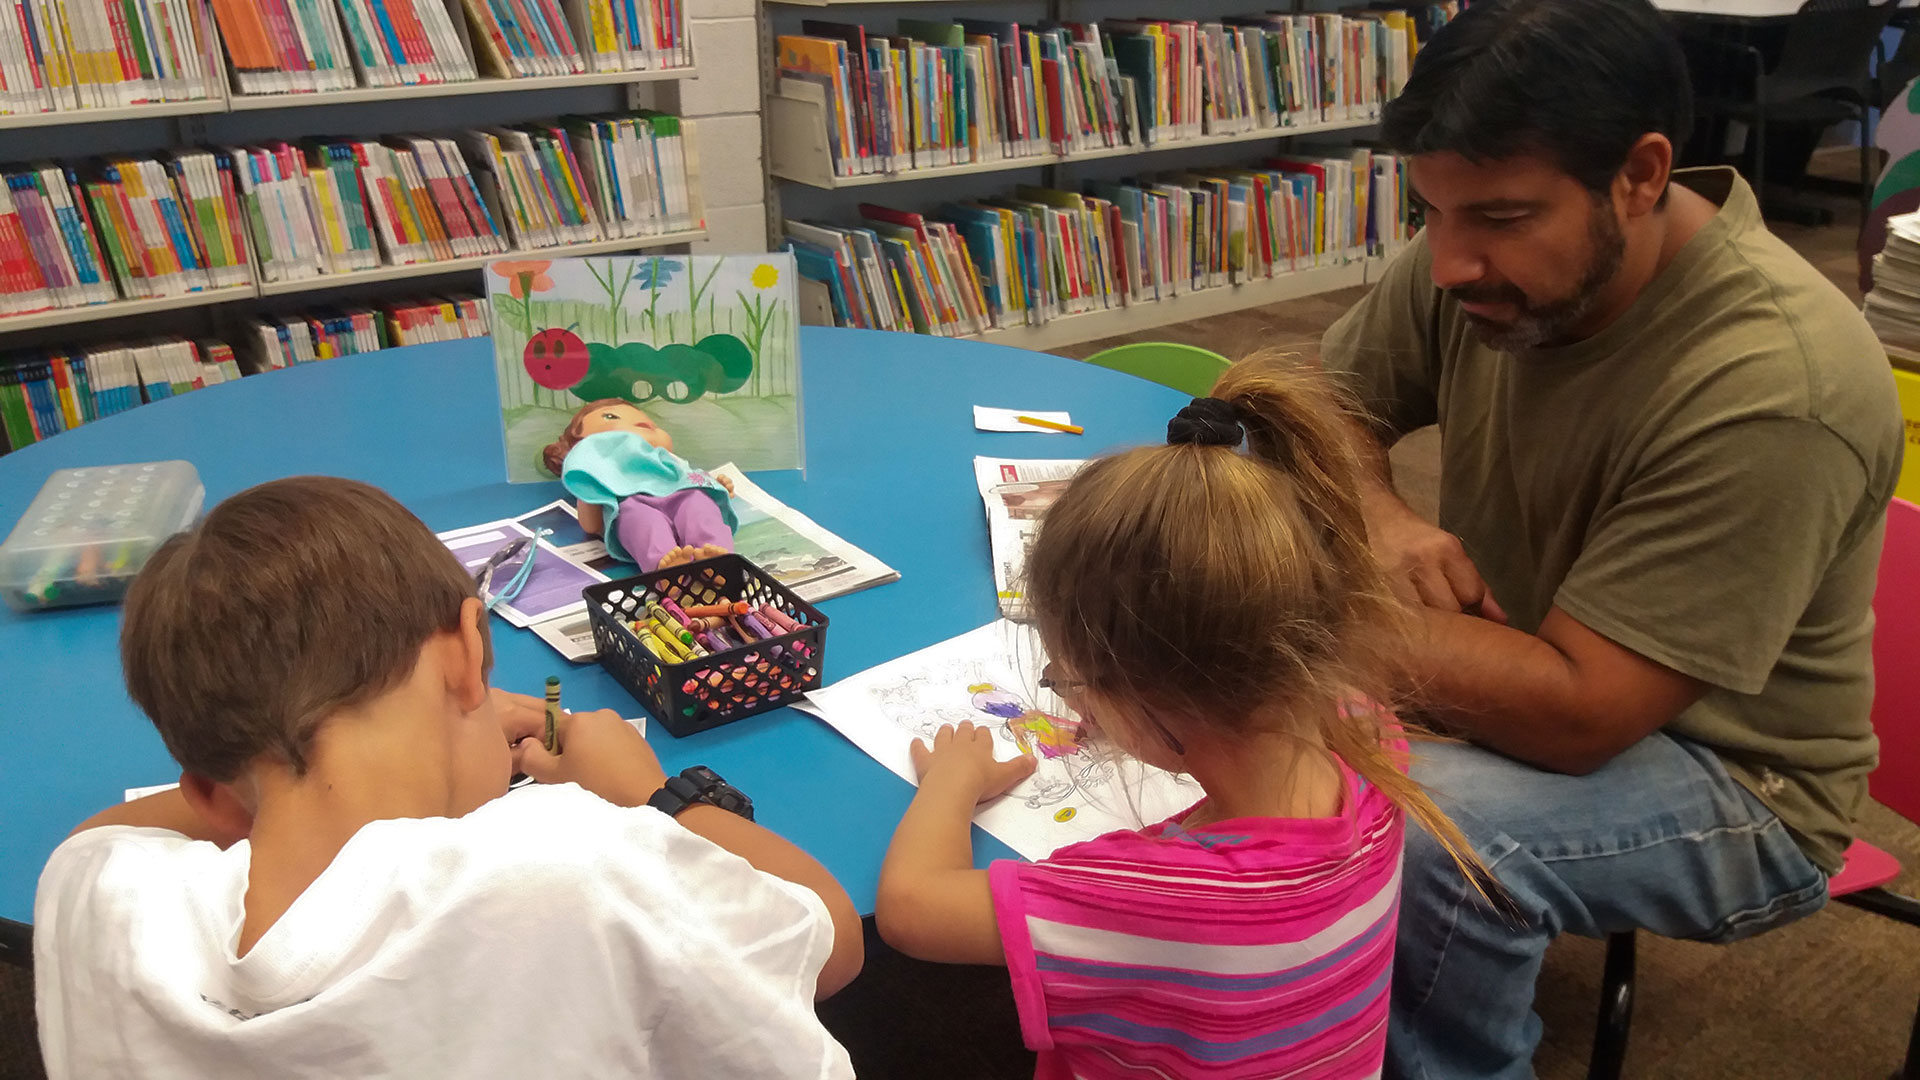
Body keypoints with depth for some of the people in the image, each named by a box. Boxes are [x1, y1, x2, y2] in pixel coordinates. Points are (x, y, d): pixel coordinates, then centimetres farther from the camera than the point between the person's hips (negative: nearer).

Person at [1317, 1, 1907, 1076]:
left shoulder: (1773, 389, -31)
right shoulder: (1485, 254, -12)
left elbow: (1575, 712, -32)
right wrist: (1376, 516, -20)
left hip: (1728, 778, -6)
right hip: (1521, 673, 7)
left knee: (1414, 834, -34)